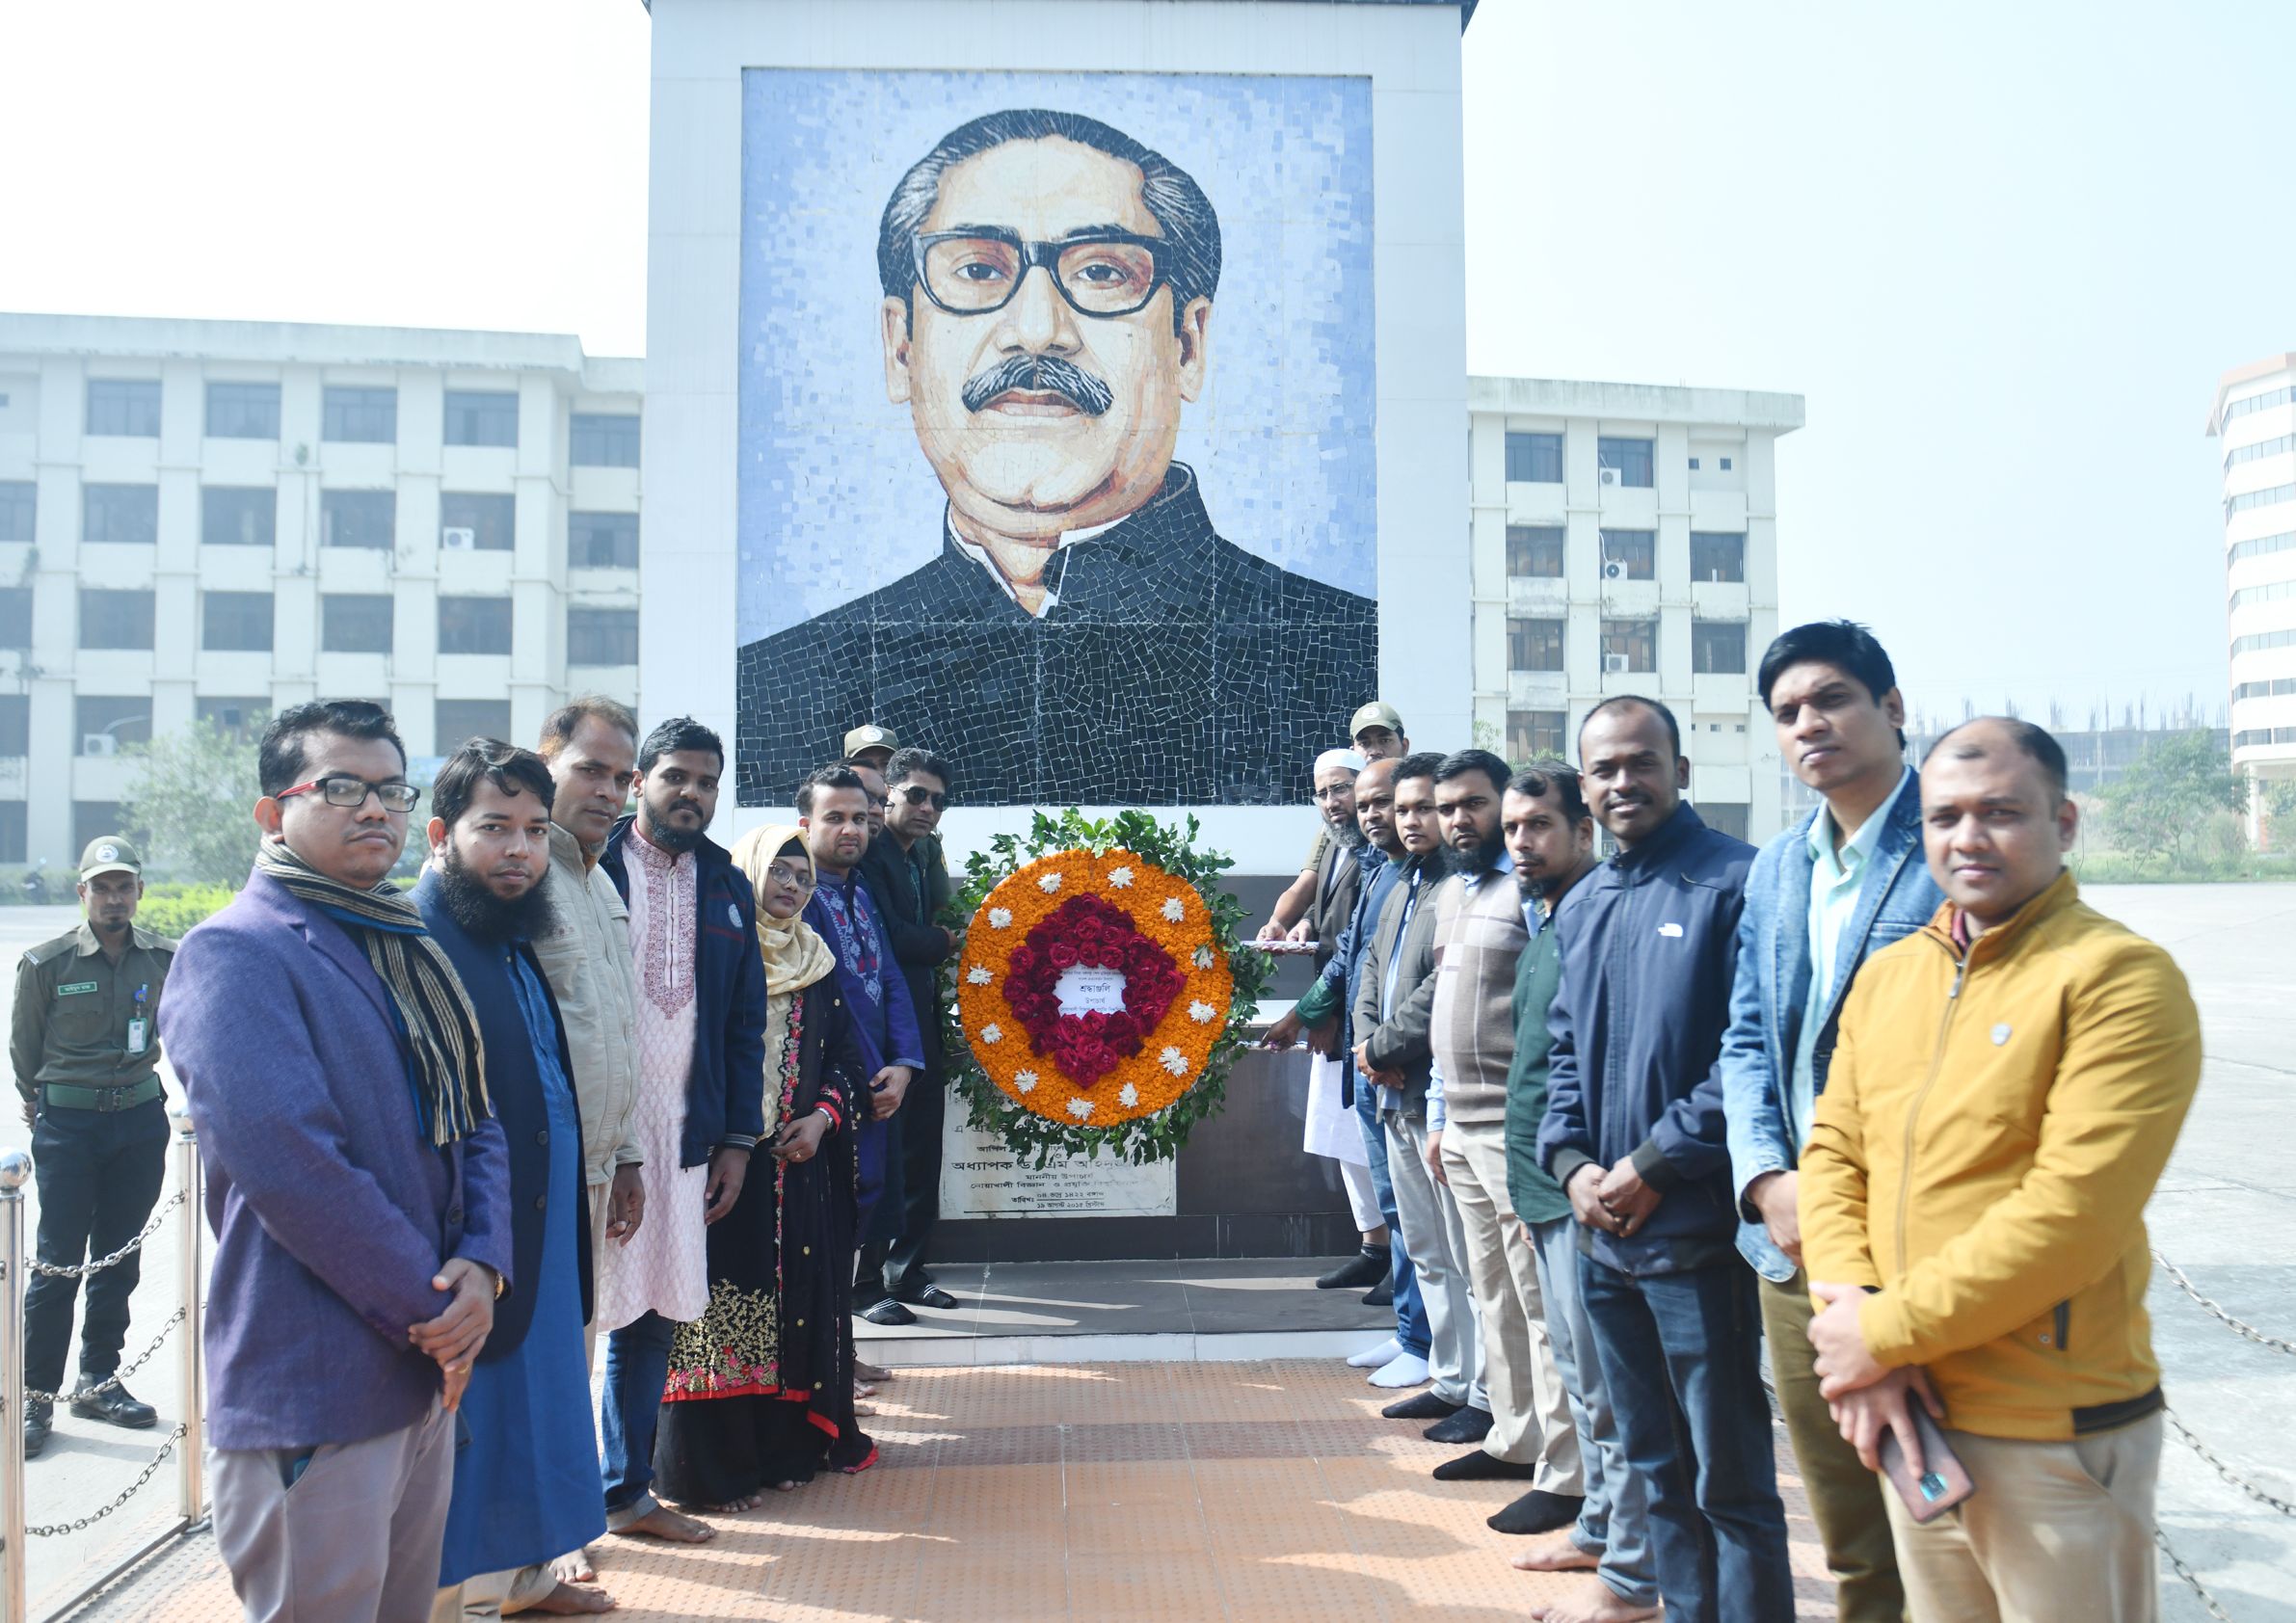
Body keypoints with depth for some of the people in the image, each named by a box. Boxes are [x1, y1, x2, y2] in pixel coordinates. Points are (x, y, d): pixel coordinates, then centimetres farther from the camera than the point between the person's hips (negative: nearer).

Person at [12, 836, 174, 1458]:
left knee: (119, 1258, 11)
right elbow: (23, 1048, 6)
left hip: (140, 1119, 3)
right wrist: (40, 1105, 15)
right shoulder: (46, 963, -8)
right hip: (66, 1125, -3)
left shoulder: (164, 958, -1)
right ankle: (36, 1396, 11)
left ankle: (98, 1382, 24)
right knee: (58, 1262, -1)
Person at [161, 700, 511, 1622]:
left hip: (427, 1373, 8)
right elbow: (288, 1164, -22)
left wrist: (482, 1267, -6)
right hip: (314, 1398, -8)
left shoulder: (411, 954, 14)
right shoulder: (237, 952, -12)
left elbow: (477, 1125, 12)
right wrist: (431, 1307, -15)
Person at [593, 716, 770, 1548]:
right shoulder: (587, 868, -3)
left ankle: (626, 1490, 26)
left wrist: (738, 1137, 9)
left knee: (657, 1310, 12)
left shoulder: (726, 886, 12)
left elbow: (746, 1020, 14)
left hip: (684, 1127, 5)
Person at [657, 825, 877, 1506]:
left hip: (802, 1161, 6)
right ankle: (716, 1465, 6)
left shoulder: (818, 963, 14)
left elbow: (845, 1054, 14)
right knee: (726, 1292, -3)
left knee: (801, 1290, 9)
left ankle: (789, 1442, 22)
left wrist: (822, 1117, -4)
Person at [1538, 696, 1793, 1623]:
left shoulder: (1733, 882, -10)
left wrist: (1655, 1165, -15)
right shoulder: (1584, 905, 12)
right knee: (1656, 1465, 19)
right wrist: (1571, 1163, 1)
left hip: (1695, 1232, -7)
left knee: (1729, 1478, 4)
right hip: (1603, 1232, 7)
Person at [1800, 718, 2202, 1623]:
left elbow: (2072, 1214, -21)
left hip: (2057, 1437, -6)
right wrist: (1851, 1304, -10)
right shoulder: (1886, 976, 8)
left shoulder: (2120, 976, -13)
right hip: (1912, 1415, 6)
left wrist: (1887, 1332, -16)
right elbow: (1832, 1152, 7)